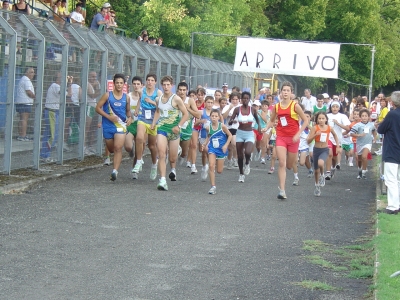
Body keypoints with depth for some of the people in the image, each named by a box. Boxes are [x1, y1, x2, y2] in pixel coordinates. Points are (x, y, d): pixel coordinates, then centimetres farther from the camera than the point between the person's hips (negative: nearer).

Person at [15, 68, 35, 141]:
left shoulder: (23, 79, 22)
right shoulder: (27, 80, -12)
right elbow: (29, 92, -18)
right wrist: (36, 97, -4)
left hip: (20, 102, 10)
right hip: (25, 102, -10)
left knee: (22, 119, 12)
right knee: (24, 119, -11)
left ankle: (20, 135, 14)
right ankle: (23, 136, -15)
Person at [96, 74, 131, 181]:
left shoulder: (126, 97, 4)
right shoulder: (107, 95, -3)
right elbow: (98, 108, -2)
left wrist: (129, 118, -2)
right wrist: (108, 117, -13)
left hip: (121, 125, 0)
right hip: (108, 126, 0)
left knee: (118, 148, -16)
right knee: (111, 149, 12)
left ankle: (115, 171, -20)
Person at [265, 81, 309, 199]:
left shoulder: (295, 106, -8)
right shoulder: (276, 107, 3)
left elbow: (306, 120, -5)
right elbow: (272, 121, 18)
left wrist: (298, 134, -13)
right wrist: (266, 129, -2)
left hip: (293, 138, -1)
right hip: (281, 137, 2)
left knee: (290, 166, 9)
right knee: (282, 164, -12)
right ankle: (282, 190, -12)